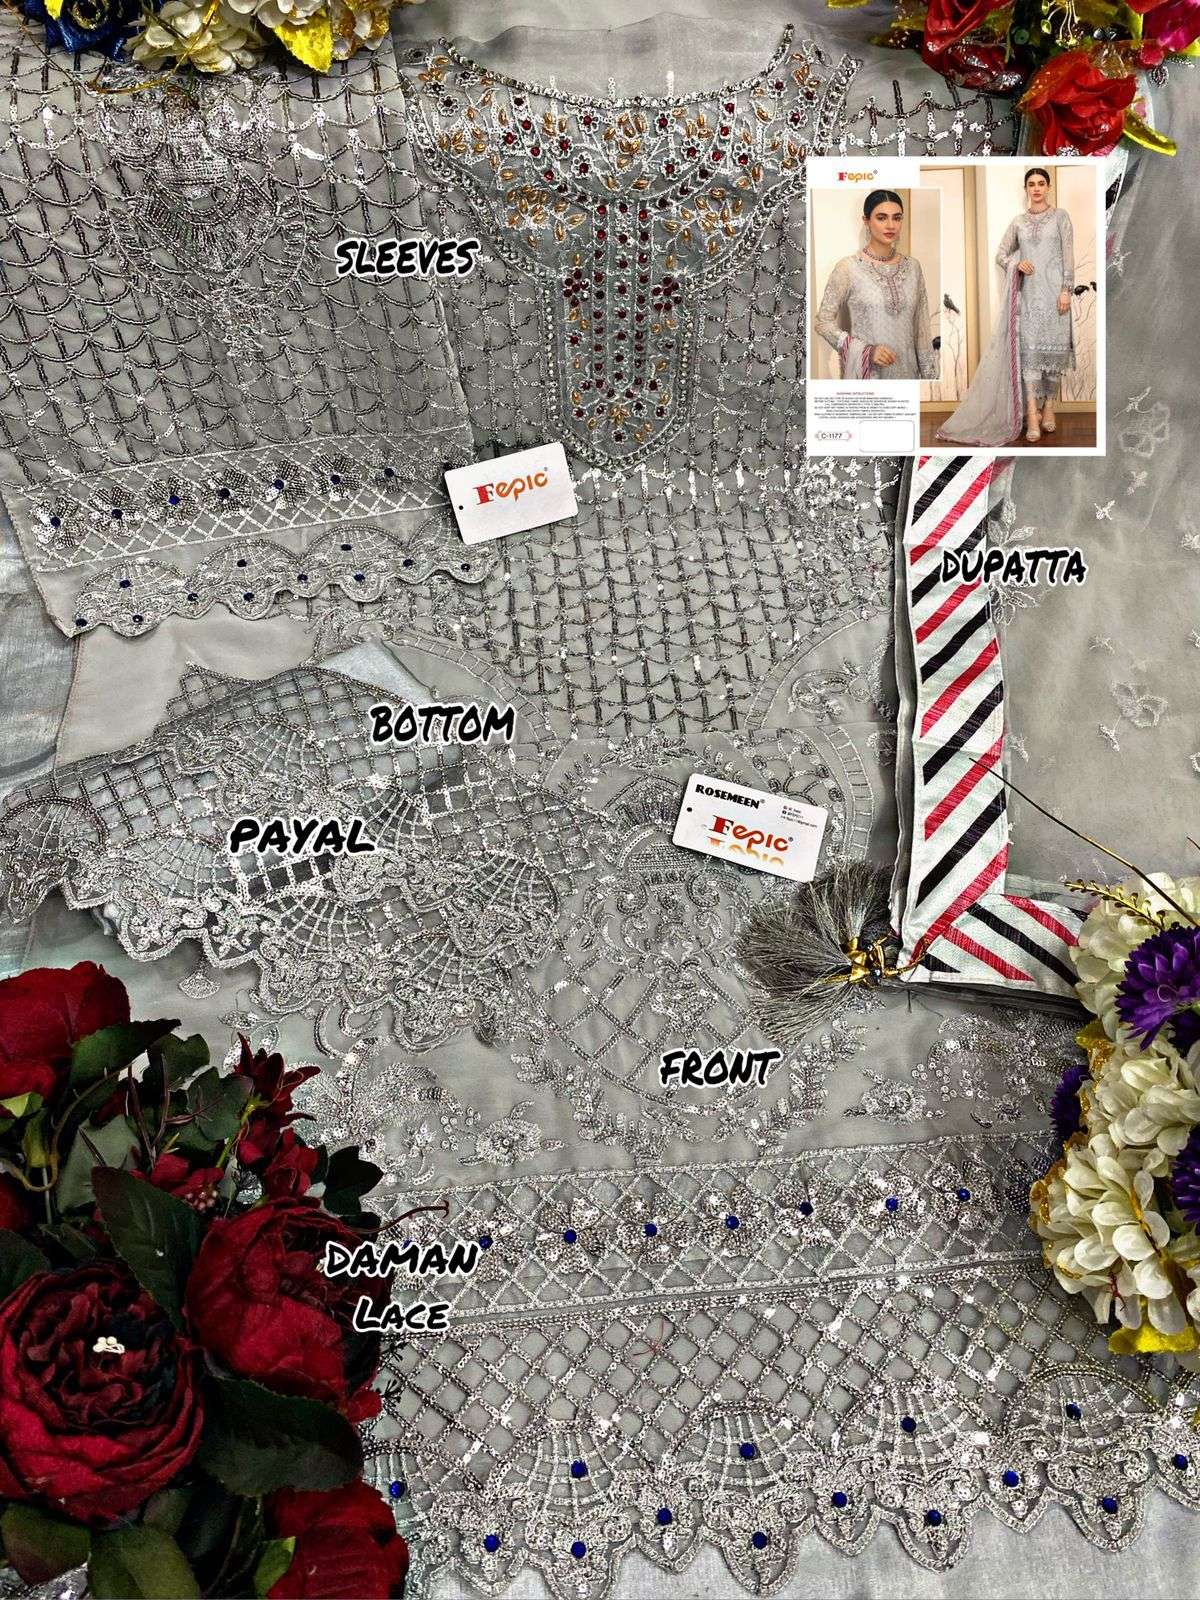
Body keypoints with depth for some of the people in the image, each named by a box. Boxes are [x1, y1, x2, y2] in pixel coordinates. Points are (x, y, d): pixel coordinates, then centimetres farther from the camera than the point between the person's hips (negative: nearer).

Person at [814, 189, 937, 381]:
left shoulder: (913, 266, 5)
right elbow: (824, 322, -7)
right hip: (866, 373, -4)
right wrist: (867, 351, -16)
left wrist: (929, 372, 6)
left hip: (906, 370, 4)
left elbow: (921, 327, 9)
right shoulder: (848, 268, -8)